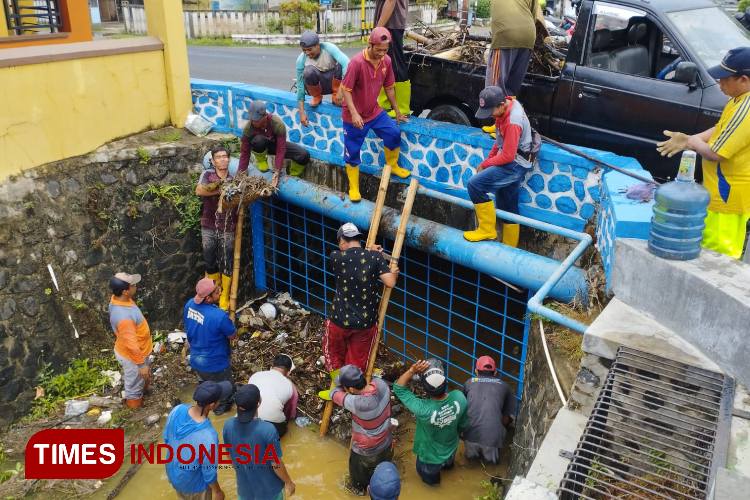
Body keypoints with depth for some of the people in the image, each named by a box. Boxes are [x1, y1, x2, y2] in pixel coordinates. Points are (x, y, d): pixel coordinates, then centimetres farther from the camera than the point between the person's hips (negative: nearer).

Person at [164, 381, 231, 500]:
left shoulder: (177, 410, -25)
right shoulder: (208, 437, -41)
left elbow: (166, 439, -4)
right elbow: (209, 473, -24)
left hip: (173, 473, 5)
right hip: (194, 484, -5)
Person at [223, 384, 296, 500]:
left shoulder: (228, 425, -18)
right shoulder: (267, 430, -33)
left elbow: (229, 455, -1)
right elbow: (276, 465, -21)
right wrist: (288, 482, -3)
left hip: (245, 486, 4)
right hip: (268, 488, -3)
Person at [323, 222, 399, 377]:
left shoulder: (335, 257, -10)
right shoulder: (375, 256, -11)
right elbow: (390, 283, -14)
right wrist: (394, 273, 8)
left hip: (340, 319, -1)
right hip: (366, 322, 1)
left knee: (334, 354, 27)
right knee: (357, 363, 18)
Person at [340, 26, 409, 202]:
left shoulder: (386, 61, -5)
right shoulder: (357, 62, -25)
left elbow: (388, 87, 8)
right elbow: (345, 89, -20)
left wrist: (397, 111, 14)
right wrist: (354, 113, -29)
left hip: (374, 111, 5)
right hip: (354, 116, -5)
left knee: (394, 133, 0)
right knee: (352, 151, 2)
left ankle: (392, 165, 26)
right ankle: (354, 187, 17)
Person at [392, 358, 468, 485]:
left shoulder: (423, 410, -46)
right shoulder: (459, 397, -34)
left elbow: (398, 388, -32)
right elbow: (462, 424, -11)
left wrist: (412, 371, -46)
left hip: (430, 457, -4)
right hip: (451, 449, 5)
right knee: (448, 462, 42)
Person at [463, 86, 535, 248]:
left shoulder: (513, 122, -26)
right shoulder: (507, 105, 3)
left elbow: (507, 156, -23)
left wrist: (484, 165, -10)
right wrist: (488, 160, 9)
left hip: (514, 165, -10)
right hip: (510, 162, 10)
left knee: (475, 184, -21)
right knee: (508, 209, 15)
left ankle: (487, 230, -9)